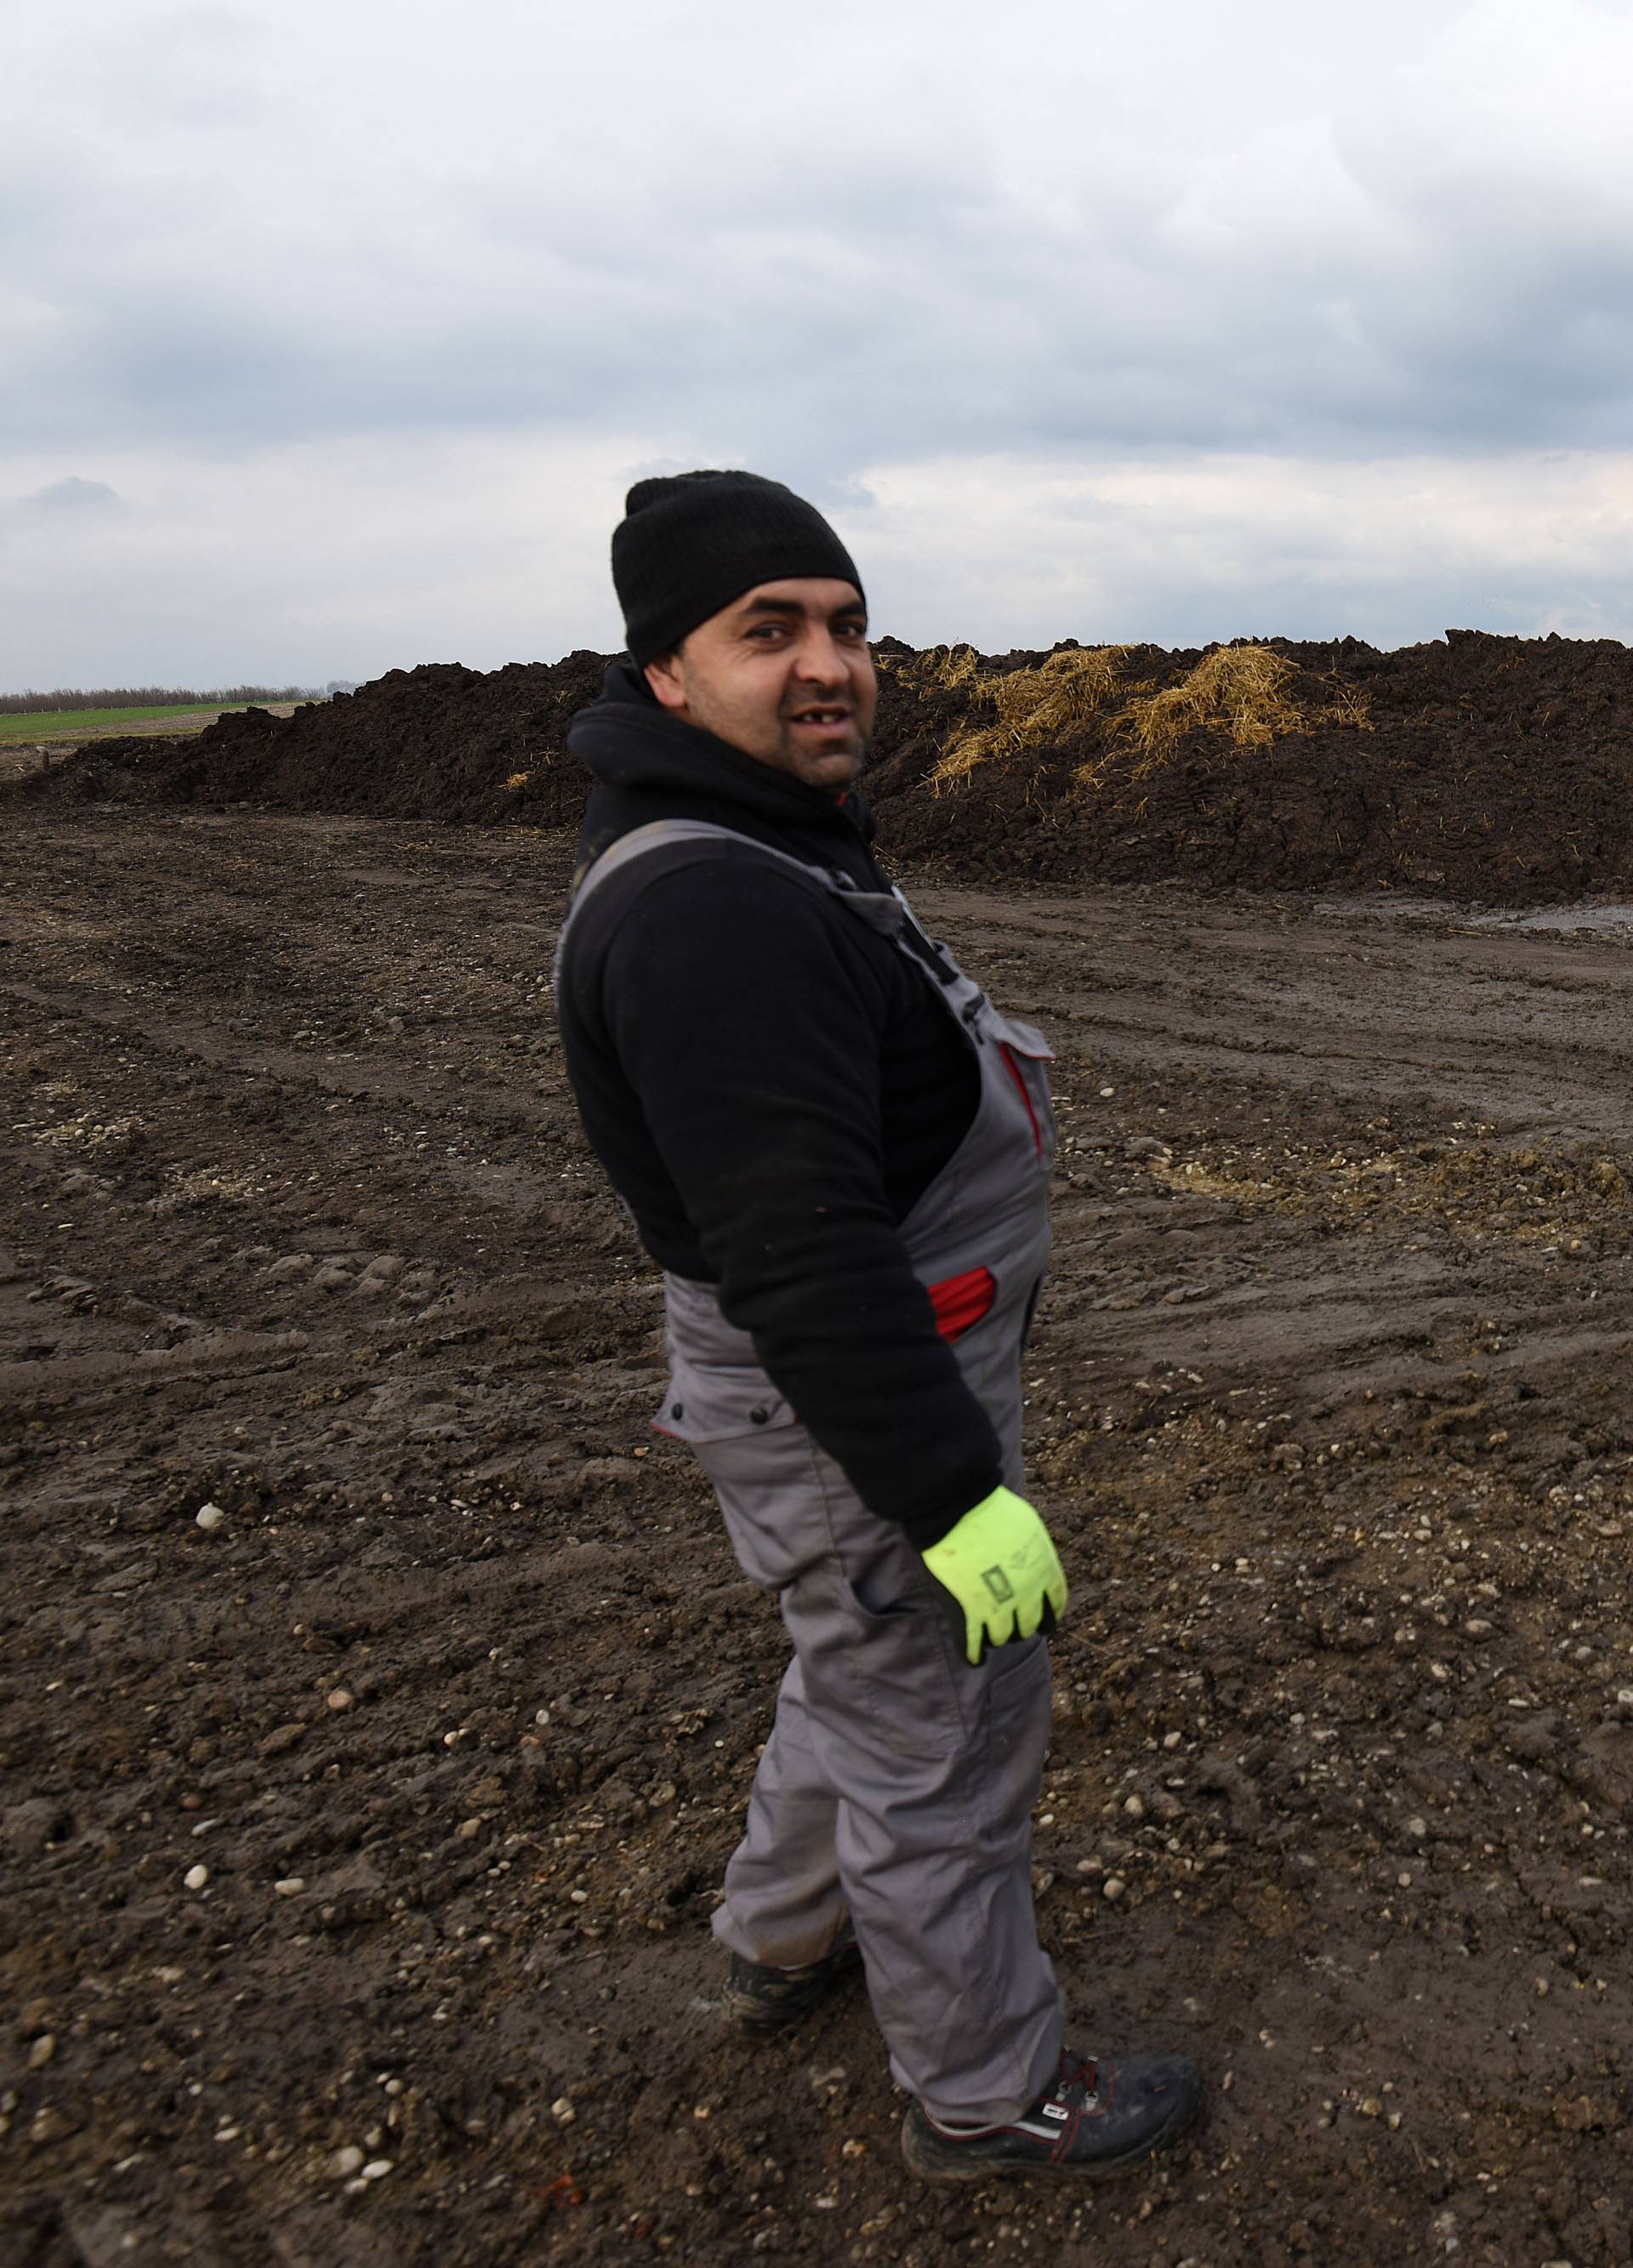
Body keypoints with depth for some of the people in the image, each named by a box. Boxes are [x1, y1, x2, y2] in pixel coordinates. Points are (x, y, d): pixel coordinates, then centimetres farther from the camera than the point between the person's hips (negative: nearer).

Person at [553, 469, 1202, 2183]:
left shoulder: (761, 861, 7)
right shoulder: (707, 911, -28)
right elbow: (801, 1255, -31)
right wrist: (957, 1493, -26)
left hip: (893, 1364, 10)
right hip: (855, 1424, -10)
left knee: (868, 1676, 28)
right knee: (939, 1754, 9)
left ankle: (786, 1946, 50)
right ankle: (987, 2093, 33)